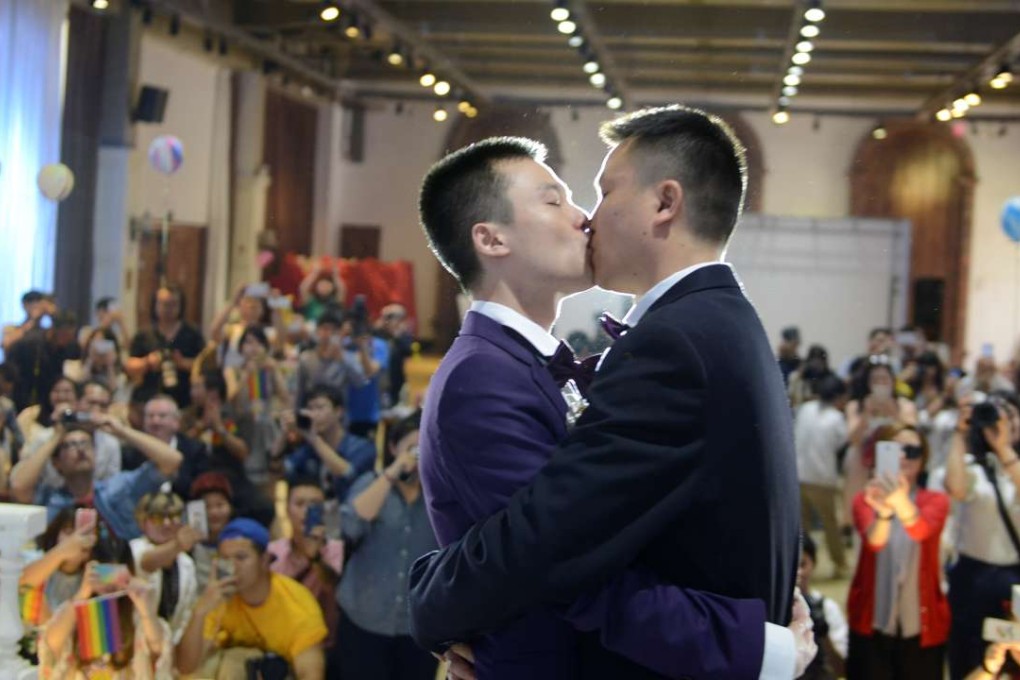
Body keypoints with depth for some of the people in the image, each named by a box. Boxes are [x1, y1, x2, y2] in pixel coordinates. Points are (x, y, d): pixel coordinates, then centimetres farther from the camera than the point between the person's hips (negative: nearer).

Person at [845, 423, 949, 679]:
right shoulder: (866, 499, -1)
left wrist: (902, 503, -47)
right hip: (872, 621, 0)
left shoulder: (936, 501, -1)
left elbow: (922, 530, -25)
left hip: (922, 623, 0)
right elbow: (873, 541, -22)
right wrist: (883, 512, -44)